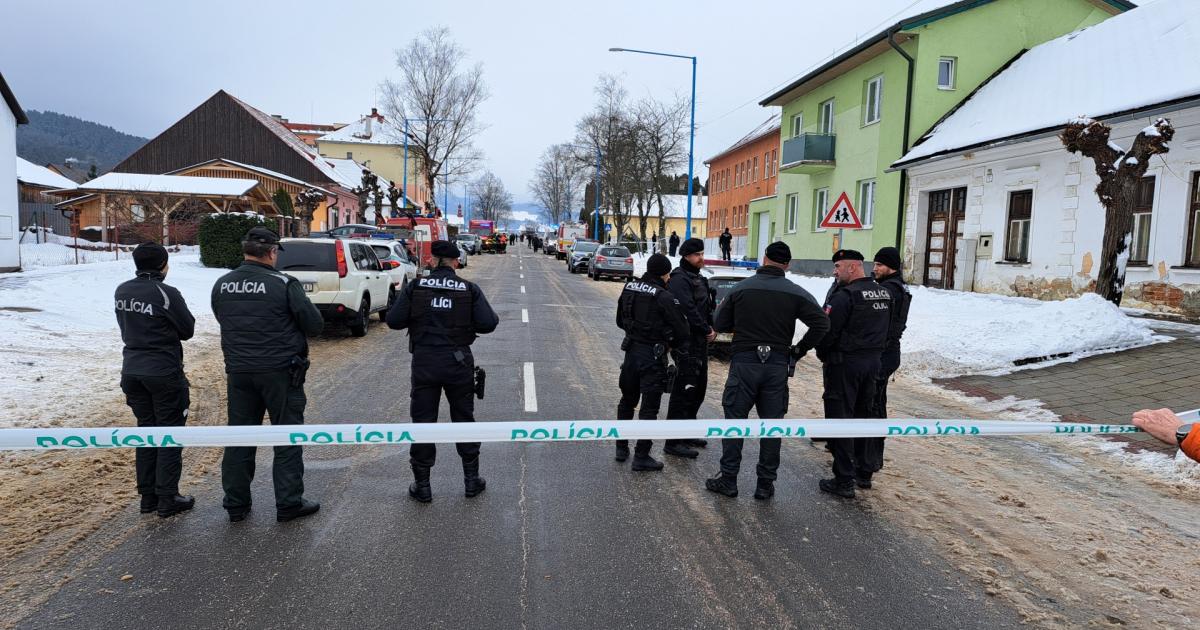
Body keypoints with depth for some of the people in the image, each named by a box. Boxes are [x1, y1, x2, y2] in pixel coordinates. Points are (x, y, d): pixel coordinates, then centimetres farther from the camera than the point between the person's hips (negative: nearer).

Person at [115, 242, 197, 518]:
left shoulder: (121, 292, 4)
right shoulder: (166, 293, -17)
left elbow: (125, 328, 12)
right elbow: (188, 330, -7)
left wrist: (148, 334, 6)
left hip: (132, 370, 6)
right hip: (164, 373, -6)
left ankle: (148, 496, 21)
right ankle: (167, 499, 8)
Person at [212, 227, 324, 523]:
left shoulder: (222, 285, 4)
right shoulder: (284, 284, -14)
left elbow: (224, 322, 14)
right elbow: (315, 324, -10)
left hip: (238, 372, 5)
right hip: (280, 371, -5)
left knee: (239, 437, 14)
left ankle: (236, 504, 21)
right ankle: (289, 503, 10)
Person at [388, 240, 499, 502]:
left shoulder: (415, 287, -3)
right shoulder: (470, 289, -4)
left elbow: (394, 321, -5)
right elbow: (488, 323, -11)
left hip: (424, 363, 0)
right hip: (458, 363, 0)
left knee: (423, 421, 8)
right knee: (464, 419, 14)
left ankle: (422, 485, 15)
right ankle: (471, 479, 22)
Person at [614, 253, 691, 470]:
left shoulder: (629, 288, 2)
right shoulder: (664, 297, -18)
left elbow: (620, 321, 14)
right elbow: (681, 330, -13)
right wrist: (674, 346, 5)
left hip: (631, 352, 7)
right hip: (653, 356, -6)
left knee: (627, 401, 21)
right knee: (649, 408, 2)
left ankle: (621, 448, 29)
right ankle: (641, 457, 6)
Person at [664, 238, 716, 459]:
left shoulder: (698, 279, 18)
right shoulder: (680, 279, -14)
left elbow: (707, 308, 20)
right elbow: (688, 310, -23)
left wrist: (711, 328, 3)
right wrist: (707, 330, -13)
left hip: (700, 342, 10)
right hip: (687, 342, -10)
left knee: (698, 388, 18)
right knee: (684, 390, -8)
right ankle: (673, 442, -2)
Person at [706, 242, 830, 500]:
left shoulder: (740, 288, -1)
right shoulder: (796, 293, -1)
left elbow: (719, 325, 3)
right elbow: (821, 323, -9)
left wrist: (721, 309, 24)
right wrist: (799, 350, 1)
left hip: (743, 363, -1)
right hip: (778, 367, 1)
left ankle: (728, 480, 13)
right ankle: (765, 484, 16)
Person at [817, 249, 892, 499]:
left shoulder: (845, 296, -18)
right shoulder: (884, 294, 8)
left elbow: (828, 331, -16)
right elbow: (886, 330, 14)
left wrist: (823, 356, 0)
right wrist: (873, 353, 18)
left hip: (845, 364, -8)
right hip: (873, 362, 8)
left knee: (840, 418, -1)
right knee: (864, 416, 18)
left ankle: (844, 481, 2)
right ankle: (864, 472, 29)